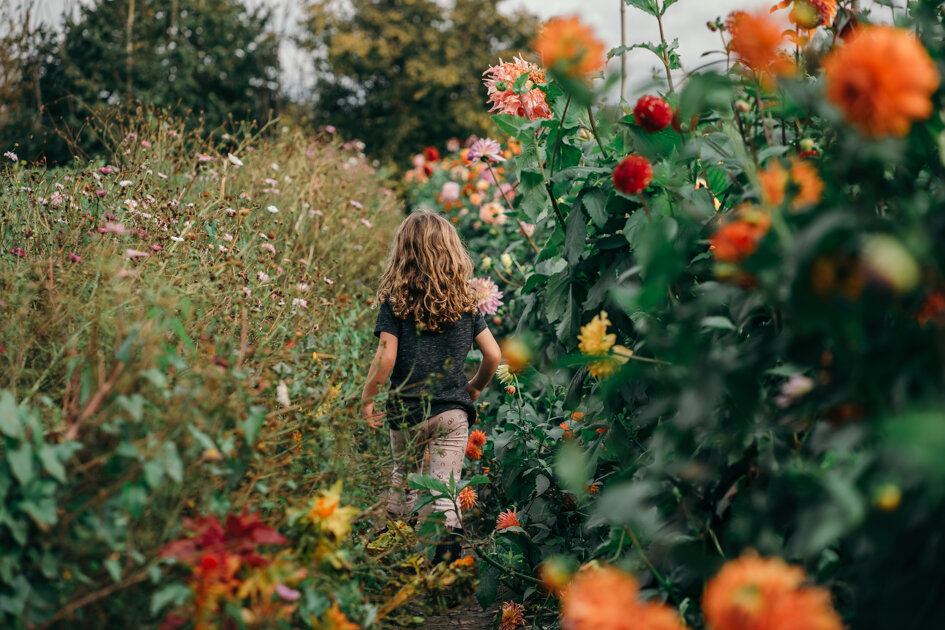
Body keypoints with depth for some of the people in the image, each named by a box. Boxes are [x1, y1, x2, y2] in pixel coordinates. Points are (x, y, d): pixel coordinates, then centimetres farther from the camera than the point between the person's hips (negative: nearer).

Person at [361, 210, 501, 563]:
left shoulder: (395, 302, -7)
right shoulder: (466, 302, 1)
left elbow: (385, 358, -13)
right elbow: (493, 354, 1)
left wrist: (366, 398, 1)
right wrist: (475, 388, 18)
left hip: (406, 412, 0)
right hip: (452, 411, 0)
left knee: (403, 476, 22)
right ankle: (448, 549, -18)